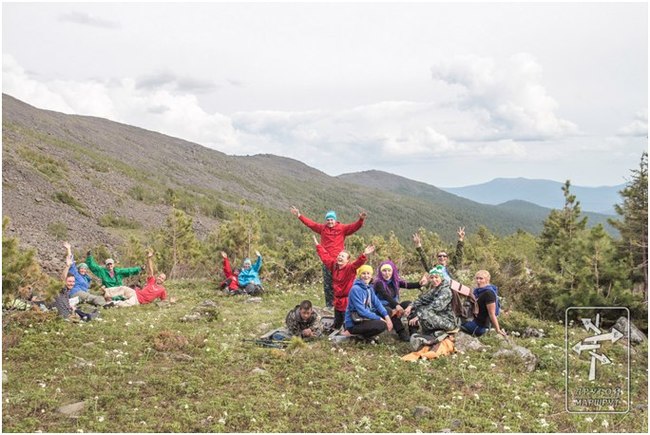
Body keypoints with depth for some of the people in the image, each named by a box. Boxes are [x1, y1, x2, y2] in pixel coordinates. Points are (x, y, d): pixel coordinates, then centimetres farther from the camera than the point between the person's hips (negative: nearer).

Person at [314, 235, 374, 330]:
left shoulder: (350, 268, -16)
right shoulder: (334, 265, 2)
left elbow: (358, 262, -35)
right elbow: (325, 256, 14)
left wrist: (364, 255, -54)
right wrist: (318, 245, 22)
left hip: (347, 302, -6)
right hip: (337, 301, 7)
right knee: (336, 324, 21)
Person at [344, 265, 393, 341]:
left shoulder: (369, 288, 7)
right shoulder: (355, 289, -19)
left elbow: (377, 303, 2)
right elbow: (361, 311, -24)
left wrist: (387, 316, -14)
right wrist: (379, 319, -21)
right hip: (354, 324, -9)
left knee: (388, 311, 5)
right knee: (382, 325, -26)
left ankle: (366, 334, 6)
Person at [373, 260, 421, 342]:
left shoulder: (395, 281, 2)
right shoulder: (378, 283, -16)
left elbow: (408, 285, -13)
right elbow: (386, 295, -32)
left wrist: (419, 284, -32)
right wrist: (397, 305, -46)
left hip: (393, 306, 6)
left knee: (410, 304, -16)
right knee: (390, 311, -38)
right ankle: (402, 332, -28)